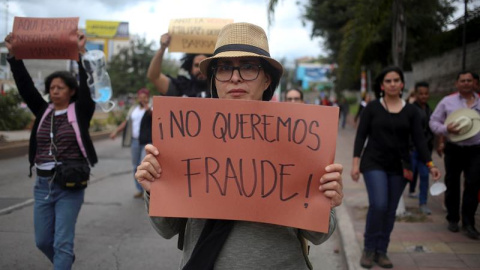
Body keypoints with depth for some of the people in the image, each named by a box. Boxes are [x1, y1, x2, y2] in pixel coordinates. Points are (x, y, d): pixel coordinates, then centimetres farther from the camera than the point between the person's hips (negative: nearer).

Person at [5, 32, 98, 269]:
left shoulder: (80, 112, -3)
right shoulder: (43, 111, 8)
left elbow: (87, 85, -15)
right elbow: (24, 85, 4)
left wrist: (81, 53, -22)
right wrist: (13, 55, -3)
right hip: (42, 184, 5)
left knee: (62, 243, -3)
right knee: (42, 241, 14)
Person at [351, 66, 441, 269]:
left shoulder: (411, 111, 4)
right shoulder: (372, 108, -1)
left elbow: (419, 140, 1)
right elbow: (361, 136, -3)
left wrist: (430, 164, -9)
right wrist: (356, 162, -11)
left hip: (399, 167, 3)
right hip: (374, 164, -3)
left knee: (390, 211, 6)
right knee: (378, 205, -16)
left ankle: (381, 251, 21)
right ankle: (369, 249, 4)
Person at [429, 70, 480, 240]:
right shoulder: (447, 101, 2)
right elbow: (433, 121, 2)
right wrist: (446, 129, -16)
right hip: (454, 149, 0)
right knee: (452, 185, 10)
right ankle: (453, 219, 25)